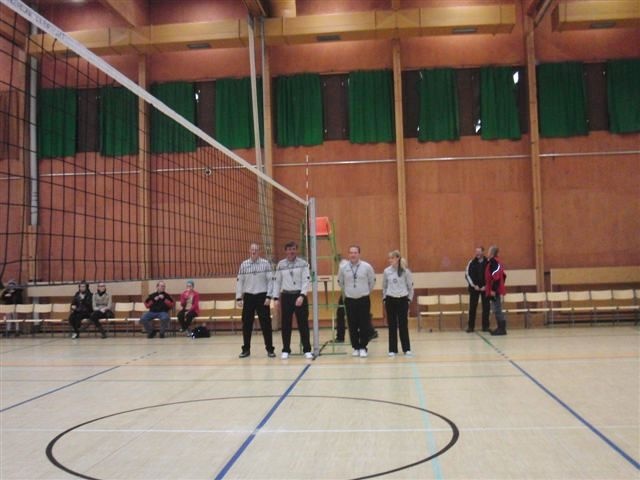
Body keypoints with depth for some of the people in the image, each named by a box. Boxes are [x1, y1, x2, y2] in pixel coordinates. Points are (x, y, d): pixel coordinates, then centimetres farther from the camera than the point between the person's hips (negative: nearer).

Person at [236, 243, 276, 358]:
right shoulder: (244, 264, 4)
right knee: (246, 324, 5)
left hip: (262, 296, -2)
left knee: (266, 323, -1)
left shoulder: (265, 263, -1)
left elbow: (270, 280, -3)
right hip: (248, 296, 2)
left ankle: (270, 349, 7)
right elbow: (239, 281, 6)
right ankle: (246, 349, 16)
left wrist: (269, 296, -9)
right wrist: (239, 298, 1)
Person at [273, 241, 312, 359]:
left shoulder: (303, 264, -2)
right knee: (286, 324, 6)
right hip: (286, 296, 2)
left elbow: (306, 281, -6)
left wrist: (302, 296, -17)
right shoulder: (280, 265, 5)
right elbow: (277, 282, 8)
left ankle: (307, 350, 7)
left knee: (303, 324, 0)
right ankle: (286, 350, 15)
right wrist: (276, 298, 2)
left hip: (300, 295, -2)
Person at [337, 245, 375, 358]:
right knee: (352, 326, 5)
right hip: (349, 300, 1)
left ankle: (363, 347, 9)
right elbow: (340, 282, 14)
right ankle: (355, 347, 16)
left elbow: (372, 281, 8)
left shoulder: (366, 267, -6)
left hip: (363, 300, -1)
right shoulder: (343, 268, -2)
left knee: (364, 325, -1)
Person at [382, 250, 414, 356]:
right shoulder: (386, 271, 2)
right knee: (392, 325, 4)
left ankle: (406, 349, 11)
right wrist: (384, 298, 6)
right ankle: (392, 349, 10)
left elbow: (410, 286, 3)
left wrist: (409, 299, 0)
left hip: (403, 300, -1)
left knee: (403, 325, 2)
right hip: (390, 300, 2)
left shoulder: (405, 271, -4)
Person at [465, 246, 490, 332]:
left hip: (485, 288, 0)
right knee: (472, 307, 1)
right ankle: (471, 326, 6)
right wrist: (474, 285, -6)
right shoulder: (471, 262, 2)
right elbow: (467, 275, 1)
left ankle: (485, 326, 9)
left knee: (486, 307, 2)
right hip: (474, 288, 0)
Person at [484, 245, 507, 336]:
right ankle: (500, 328, 17)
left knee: (497, 310, -8)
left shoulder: (493, 262, -15)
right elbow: (503, 276, 21)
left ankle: (502, 329, -6)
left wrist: (493, 289, -22)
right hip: (496, 290, 10)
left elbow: (496, 276, -24)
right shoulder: (496, 262, 15)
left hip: (495, 291, -10)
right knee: (497, 310, 13)